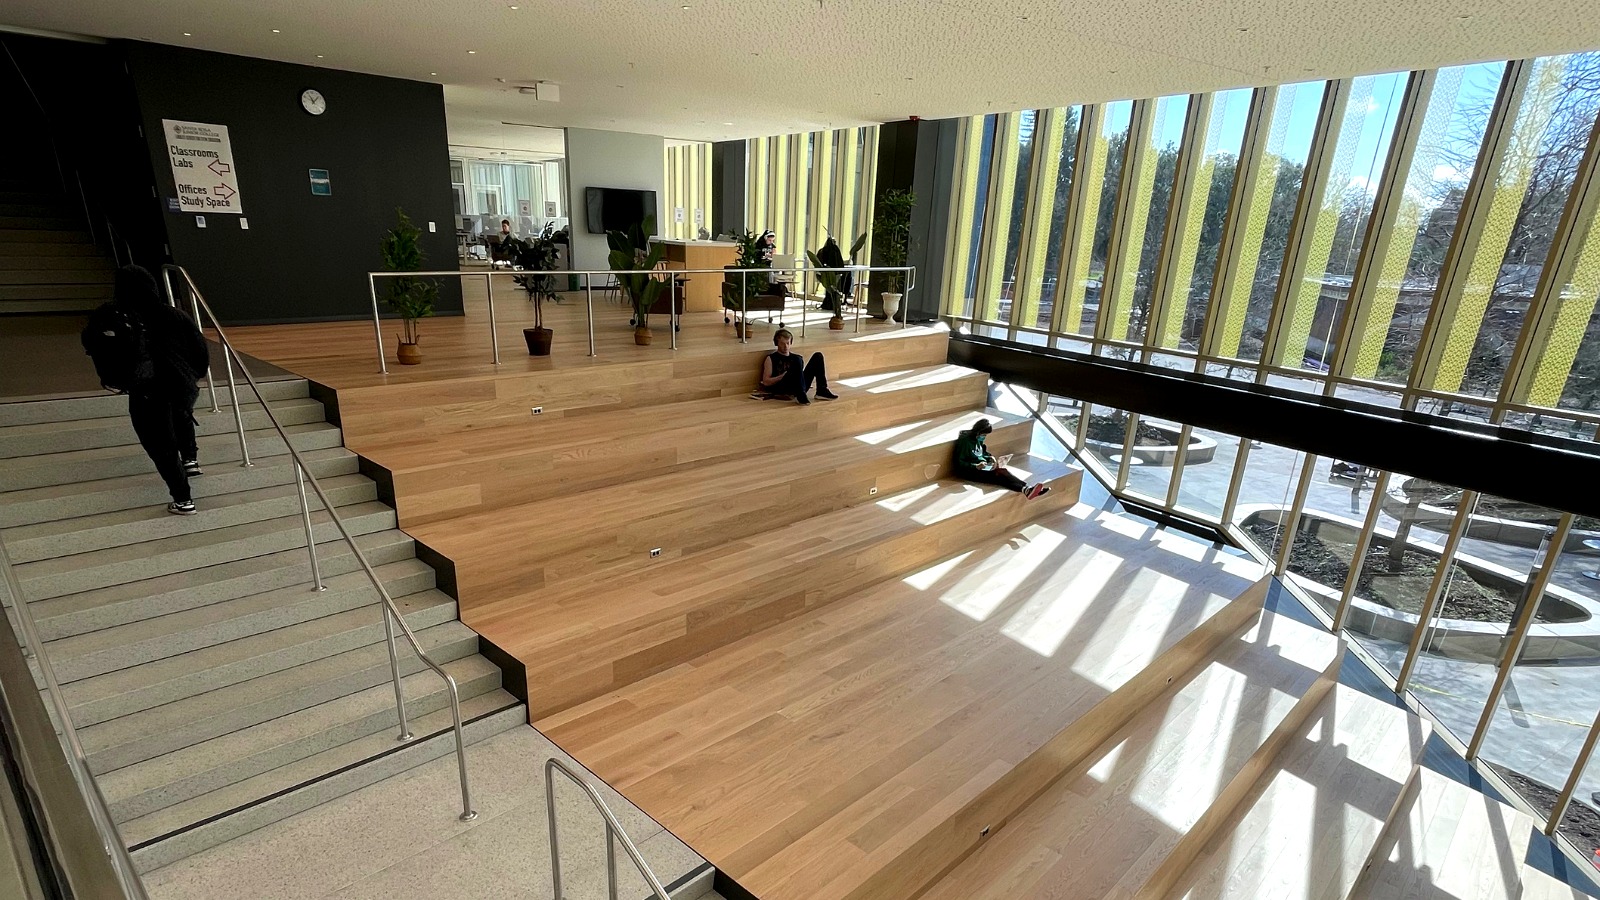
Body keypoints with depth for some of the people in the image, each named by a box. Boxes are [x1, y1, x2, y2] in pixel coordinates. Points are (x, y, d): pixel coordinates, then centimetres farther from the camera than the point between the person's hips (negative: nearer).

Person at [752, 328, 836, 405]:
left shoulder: (796, 357, 27)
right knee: (797, 360, -29)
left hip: (800, 387, 5)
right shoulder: (771, 358, 12)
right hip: (782, 388, -5)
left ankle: (822, 391, -16)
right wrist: (783, 376, -9)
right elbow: (766, 382, 4)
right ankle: (800, 395, -40)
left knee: (818, 356, -5)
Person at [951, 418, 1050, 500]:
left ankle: (1027, 488, -39)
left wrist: (990, 458, 4)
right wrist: (976, 466, -29)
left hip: (982, 466, 8)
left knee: (1002, 470, -21)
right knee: (996, 475, -30)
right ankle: (1025, 490, -48)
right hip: (969, 471, -8)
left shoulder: (978, 439, 10)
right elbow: (960, 463, -17)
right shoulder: (965, 441, -15)